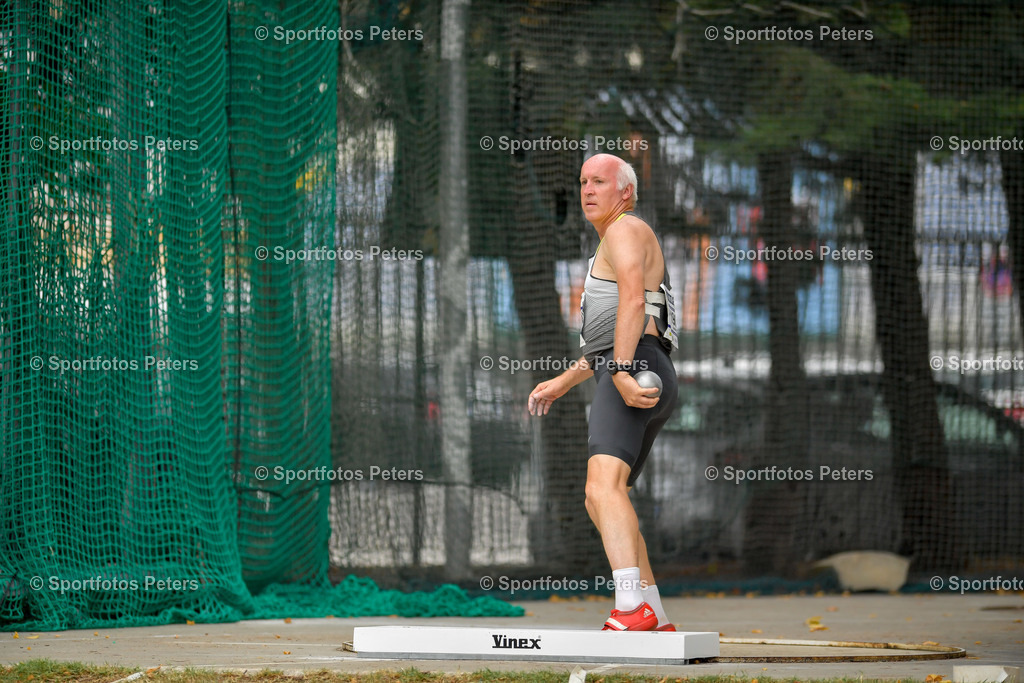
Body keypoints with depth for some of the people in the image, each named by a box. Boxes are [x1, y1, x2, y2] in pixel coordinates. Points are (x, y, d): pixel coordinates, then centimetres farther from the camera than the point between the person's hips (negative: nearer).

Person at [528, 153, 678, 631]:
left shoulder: (625, 231, -1)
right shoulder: (615, 245, 32)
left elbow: (632, 302, -18)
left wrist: (621, 373, -28)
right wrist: (564, 381, 37)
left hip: (634, 376, -11)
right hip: (639, 383, 11)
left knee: (603, 486, -27)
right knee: (599, 501, 17)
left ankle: (632, 610, -44)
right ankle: (656, 624, 17)